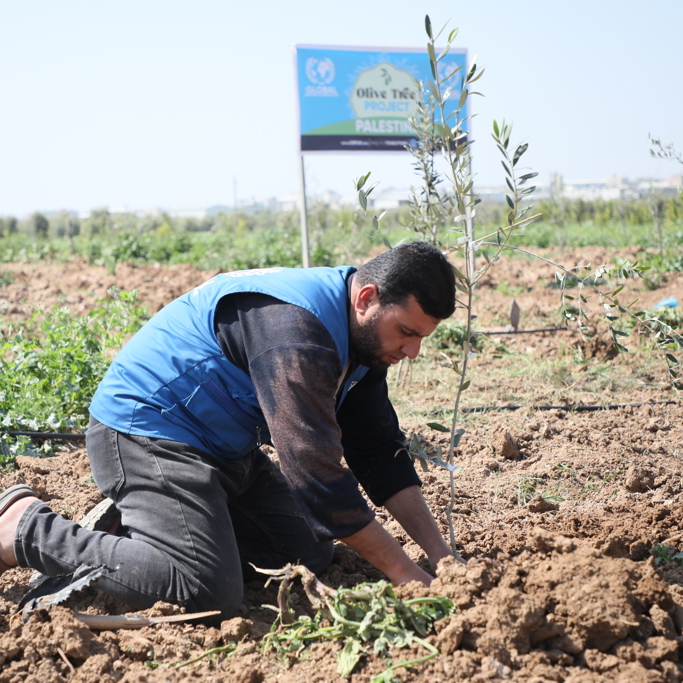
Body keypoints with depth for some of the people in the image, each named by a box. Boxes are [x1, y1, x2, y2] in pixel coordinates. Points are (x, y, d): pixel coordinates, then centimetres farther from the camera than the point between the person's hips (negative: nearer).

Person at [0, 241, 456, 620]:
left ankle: (127, 526, 12)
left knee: (311, 554, 7)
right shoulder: (298, 329, -29)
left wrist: (440, 554, -3)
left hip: (224, 445, 10)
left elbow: (380, 453, 6)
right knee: (208, 592, -24)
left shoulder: (363, 334, 2)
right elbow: (317, 472, -30)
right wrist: (406, 574, -24)